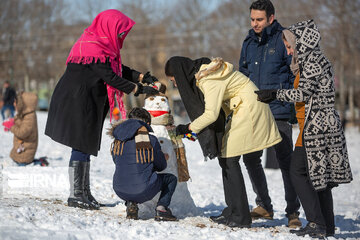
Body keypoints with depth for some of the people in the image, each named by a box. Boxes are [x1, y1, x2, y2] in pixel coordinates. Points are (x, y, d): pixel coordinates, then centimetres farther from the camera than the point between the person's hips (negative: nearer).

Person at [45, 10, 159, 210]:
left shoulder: (100, 44, 12)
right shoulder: (95, 49, -21)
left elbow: (118, 69, 17)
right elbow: (111, 77, -23)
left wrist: (142, 77, 5)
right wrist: (138, 89, -17)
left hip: (87, 104, 11)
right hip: (79, 104, -11)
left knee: (86, 147, 13)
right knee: (81, 147, -6)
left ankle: (84, 193, 20)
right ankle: (76, 195, 0)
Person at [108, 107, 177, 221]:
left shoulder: (116, 143, 6)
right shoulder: (151, 140, -6)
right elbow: (161, 166, 6)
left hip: (120, 192, 4)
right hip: (143, 192, -4)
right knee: (171, 179, 21)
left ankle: (130, 204, 17)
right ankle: (161, 208, 5)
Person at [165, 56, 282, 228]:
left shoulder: (210, 79, -20)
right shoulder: (201, 74, 10)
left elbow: (211, 114, -24)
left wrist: (189, 128, -11)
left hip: (249, 110, -10)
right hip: (242, 110, 10)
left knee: (229, 160, -10)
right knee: (225, 158, 9)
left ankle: (241, 217, -9)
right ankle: (232, 213, 13)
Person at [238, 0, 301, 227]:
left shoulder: (284, 40, -5)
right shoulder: (249, 43, 13)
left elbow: (297, 75, -6)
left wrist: (294, 108, -12)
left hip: (279, 113, -6)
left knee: (286, 161, -2)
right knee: (251, 159, 8)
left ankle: (293, 212, 6)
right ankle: (264, 206, 23)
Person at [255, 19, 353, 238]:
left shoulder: (311, 60, -13)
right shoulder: (316, 59, 17)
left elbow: (303, 93, -15)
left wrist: (276, 94, -5)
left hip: (315, 127, -10)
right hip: (327, 125, 10)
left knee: (299, 172, -5)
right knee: (320, 175, 11)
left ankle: (317, 223, -8)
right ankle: (327, 227, 14)